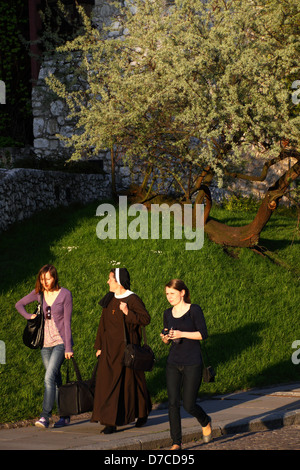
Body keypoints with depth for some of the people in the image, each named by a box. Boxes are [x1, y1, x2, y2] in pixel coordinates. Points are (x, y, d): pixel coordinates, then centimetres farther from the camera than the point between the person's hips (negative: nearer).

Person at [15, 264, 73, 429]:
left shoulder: (65, 294, -8)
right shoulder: (38, 293, 5)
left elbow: (67, 322, -9)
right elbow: (19, 304, 20)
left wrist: (68, 348, -11)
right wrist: (29, 316, 2)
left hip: (60, 341, -5)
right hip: (45, 343, 5)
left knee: (49, 377, -19)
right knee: (56, 380, 9)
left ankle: (45, 416, -22)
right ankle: (64, 415, 18)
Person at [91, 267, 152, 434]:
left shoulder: (132, 299, -11)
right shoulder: (109, 299, 9)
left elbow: (146, 319, -16)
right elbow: (103, 323, 13)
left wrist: (128, 313, -28)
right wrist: (99, 346, 13)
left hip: (126, 347, -6)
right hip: (109, 348, 6)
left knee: (131, 381, 6)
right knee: (107, 383, -1)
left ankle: (143, 413, 28)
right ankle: (111, 422, 1)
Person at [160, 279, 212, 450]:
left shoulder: (194, 310, -6)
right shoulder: (168, 313, 9)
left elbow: (203, 334, -9)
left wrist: (181, 334, -18)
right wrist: (166, 338, -6)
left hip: (192, 364, -4)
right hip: (173, 363, 4)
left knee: (189, 404, -3)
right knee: (173, 403, -5)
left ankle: (206, 422, 30)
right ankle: (176, 442, 3)